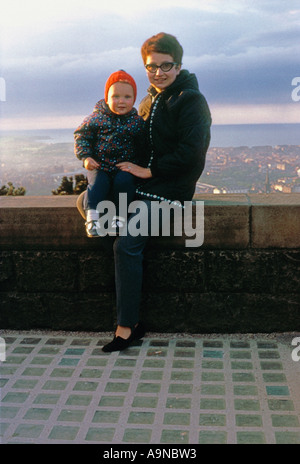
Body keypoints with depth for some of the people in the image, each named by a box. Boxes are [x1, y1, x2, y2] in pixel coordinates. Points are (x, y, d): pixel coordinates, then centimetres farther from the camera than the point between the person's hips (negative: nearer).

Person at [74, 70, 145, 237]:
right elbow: (82, 136, 5)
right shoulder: (97, 117, -1)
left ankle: (119, 217, -13)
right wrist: (86, 156, -8)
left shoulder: (137, 122, 0)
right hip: (100, 166, 0)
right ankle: (92, 217, -23)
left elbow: (145, 147, 7)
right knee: (97, 184, -26)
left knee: (124, 181, -27)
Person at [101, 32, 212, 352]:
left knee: (127, 245, -22)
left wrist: (148, 171, -17)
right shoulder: (150, 100, 16)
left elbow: (190, 153, -19)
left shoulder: (190, 100, -10)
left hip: (170, 188, -9)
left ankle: (127, 326, -12)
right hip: (143, 182, 10)